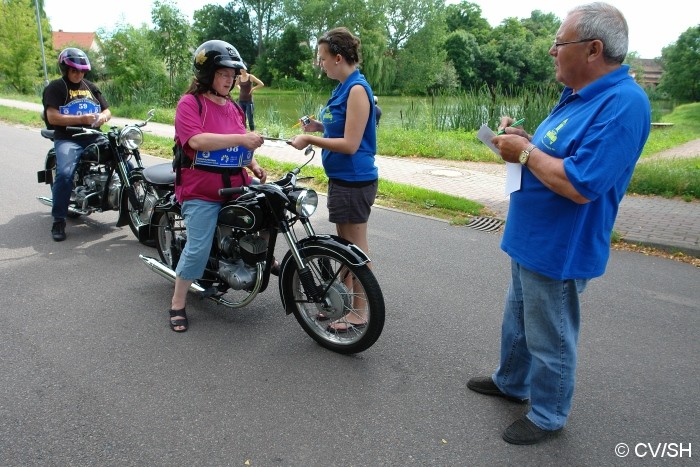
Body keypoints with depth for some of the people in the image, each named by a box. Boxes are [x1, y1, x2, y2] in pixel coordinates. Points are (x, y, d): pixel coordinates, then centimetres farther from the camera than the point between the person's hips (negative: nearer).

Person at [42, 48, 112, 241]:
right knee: (64, 174, -29)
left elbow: (107, 110, 18)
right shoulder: (56, 87, 2)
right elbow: (52, 117, -9)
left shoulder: (90, 87, 19)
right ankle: (58, 221, -17)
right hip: (67, 139, -5)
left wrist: (102, 117, -7)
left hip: (94, 137, 5)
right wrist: (82, 119, -19)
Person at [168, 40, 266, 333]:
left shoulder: (234, 107, 15)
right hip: (201, 192, -6)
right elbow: (198, 141, -23)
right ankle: (177, 305, 8)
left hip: (236, 188, 7)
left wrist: (254, 165, 6)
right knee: (198, 248, -11)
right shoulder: (189, 103, -6)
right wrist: (241, 138, -29)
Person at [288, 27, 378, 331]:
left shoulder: (357, 89, -16)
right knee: (344, 244, 18)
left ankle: (360, 312, 13)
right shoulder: (344, 88, 12)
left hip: (354, 180, -10)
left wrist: (310, 141, -16)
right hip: (341, 178, 10)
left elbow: (351, 144, -21)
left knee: (355, 247, 0)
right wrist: (321, 127, 7)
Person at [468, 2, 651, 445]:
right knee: (517, 321, 25)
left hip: (558, 251, -10)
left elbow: (581, 184, -31)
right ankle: (511, 381, 46)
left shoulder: (623, 104, -23)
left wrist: (525, 152, -19)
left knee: (549, 339, 9)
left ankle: (548, 415, 30)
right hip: (530, 240, 10)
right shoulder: (579, 94, 8)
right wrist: (524, 137, 1)